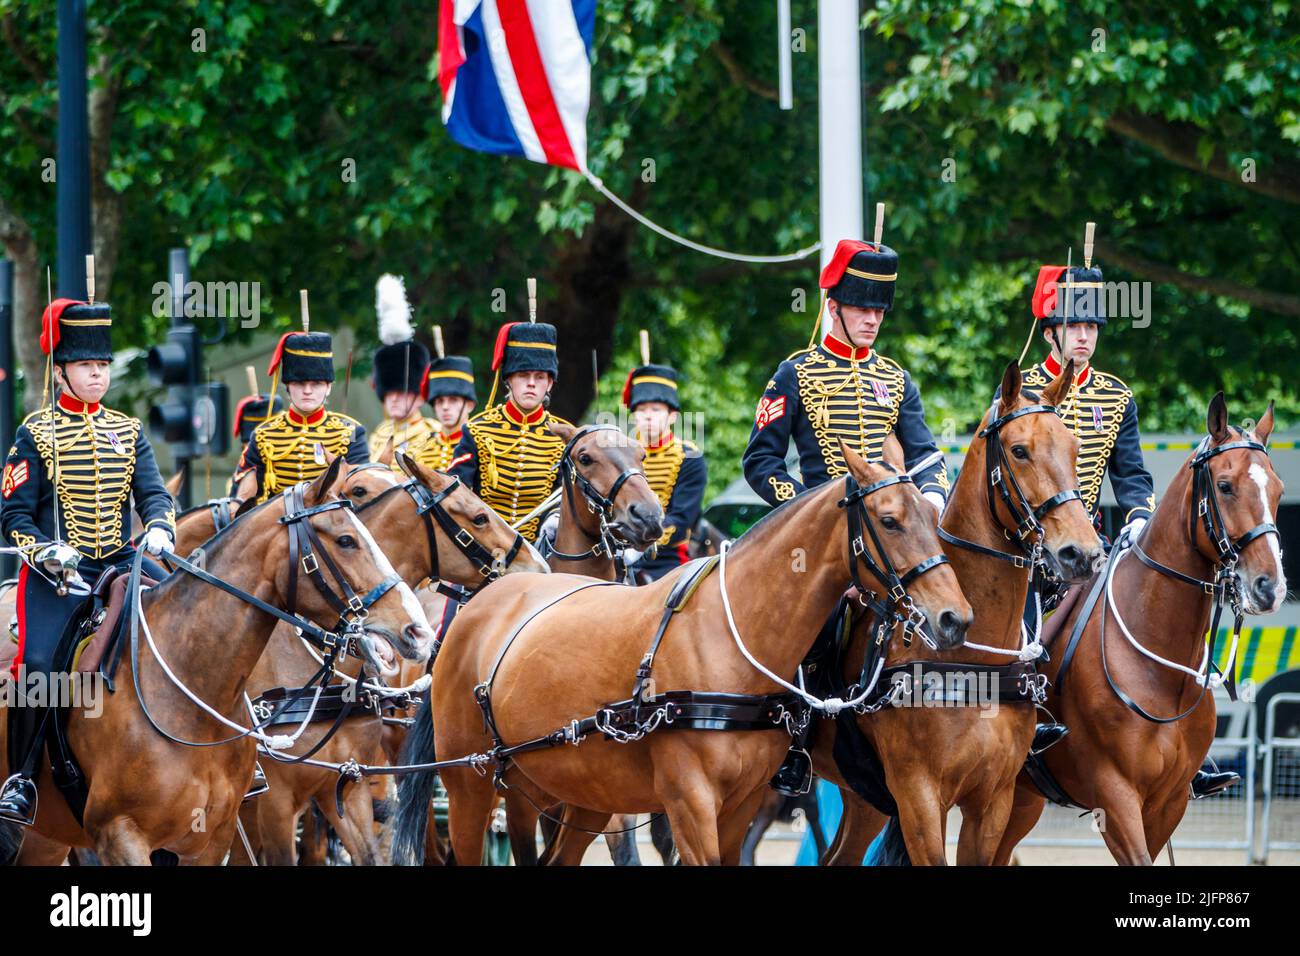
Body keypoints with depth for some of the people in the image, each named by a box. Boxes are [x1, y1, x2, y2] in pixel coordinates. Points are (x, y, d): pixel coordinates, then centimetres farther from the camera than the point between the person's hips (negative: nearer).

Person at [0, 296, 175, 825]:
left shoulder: (127, 431, 12)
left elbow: (153, 493, 5)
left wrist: (160, 527, -19)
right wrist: (50, 553, -20)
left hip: (120, 562, 4)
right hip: (56, 572, -4)